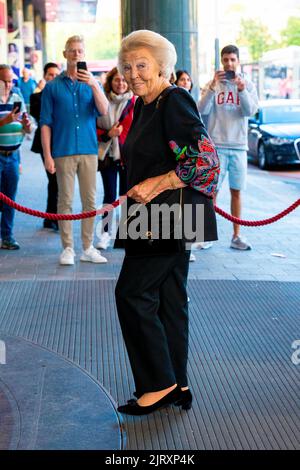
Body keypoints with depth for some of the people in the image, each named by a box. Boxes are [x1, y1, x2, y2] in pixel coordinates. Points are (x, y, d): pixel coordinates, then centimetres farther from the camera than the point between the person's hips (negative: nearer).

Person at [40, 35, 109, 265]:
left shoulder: (92, 84, 11)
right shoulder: (53, 86, 5)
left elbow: (104, 111, -5)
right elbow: (46, 123, 3)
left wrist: (94, 85, -18)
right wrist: (47, 155, -5)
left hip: (89, 151, 2)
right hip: (63, 151, -2)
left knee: (90, 201, 4)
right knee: (65, 201, -1)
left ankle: (88, 248, 11)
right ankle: (68, 248, 6)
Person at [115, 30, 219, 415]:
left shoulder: (175, 101, -14)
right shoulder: (143, 106, 14)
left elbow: (204, 161, -21)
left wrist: (154, 186, -21)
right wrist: (137, 192, 17)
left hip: (172, 218, -10)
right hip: (157, 219, 10)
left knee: (132, 293, -7)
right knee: (169, 298, 12)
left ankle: (159, 383, 3)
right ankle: (177, 387, 20)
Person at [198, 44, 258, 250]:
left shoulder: (248, 85, 5)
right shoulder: (212, 84, 2)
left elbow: (250, 111, -7)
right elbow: (202, 110, -10)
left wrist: (241, 90, -22)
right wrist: (213, 86, -20)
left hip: (239, 145, 2)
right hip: (216, 145, -2)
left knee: (236, 191, 7)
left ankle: (236, 236, 13)